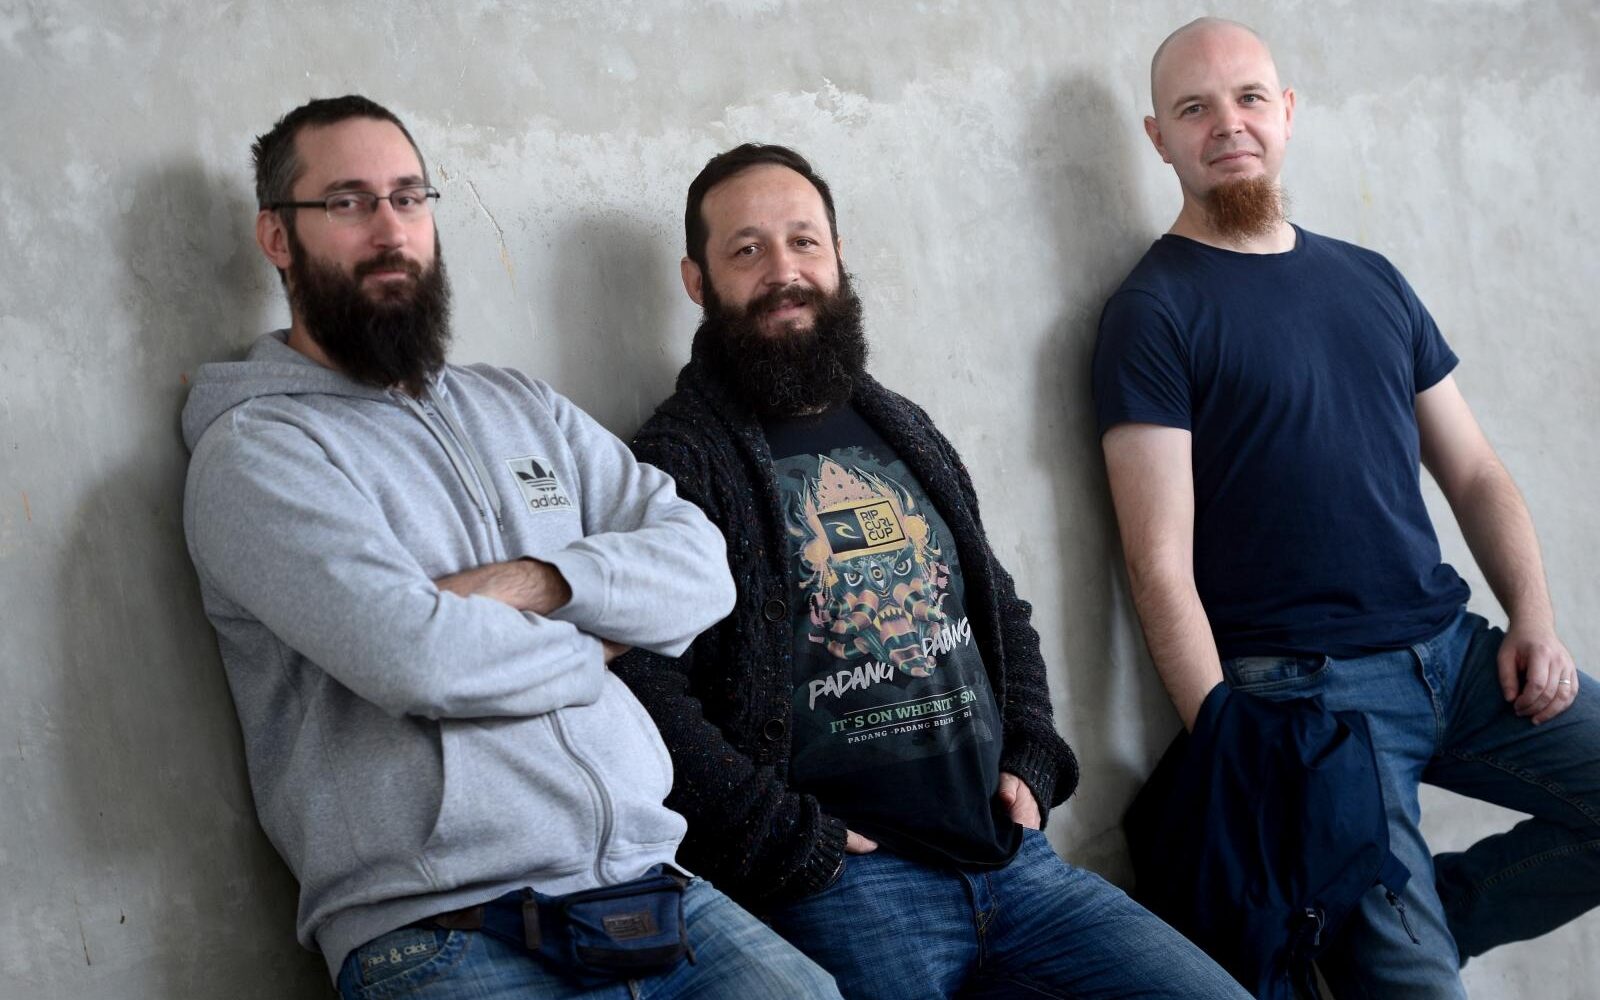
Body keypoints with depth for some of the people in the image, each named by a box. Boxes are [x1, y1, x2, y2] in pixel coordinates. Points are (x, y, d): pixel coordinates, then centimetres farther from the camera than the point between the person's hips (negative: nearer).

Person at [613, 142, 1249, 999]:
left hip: (1011, 856, 6)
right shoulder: (678, 463, -6)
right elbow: (647, 693, -17)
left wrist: (1032, 761, 12)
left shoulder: (904, 432, 17)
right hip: (839, 878, -6)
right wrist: (790, 845, -16)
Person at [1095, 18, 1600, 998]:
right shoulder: (1155, 311, -6)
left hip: (1456, 651, 6)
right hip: (1306, 687, -6)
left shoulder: (1371, 279, 13)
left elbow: (1474, 473, 16)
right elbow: (1162, 567, -11)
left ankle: (1425, 916, 13)